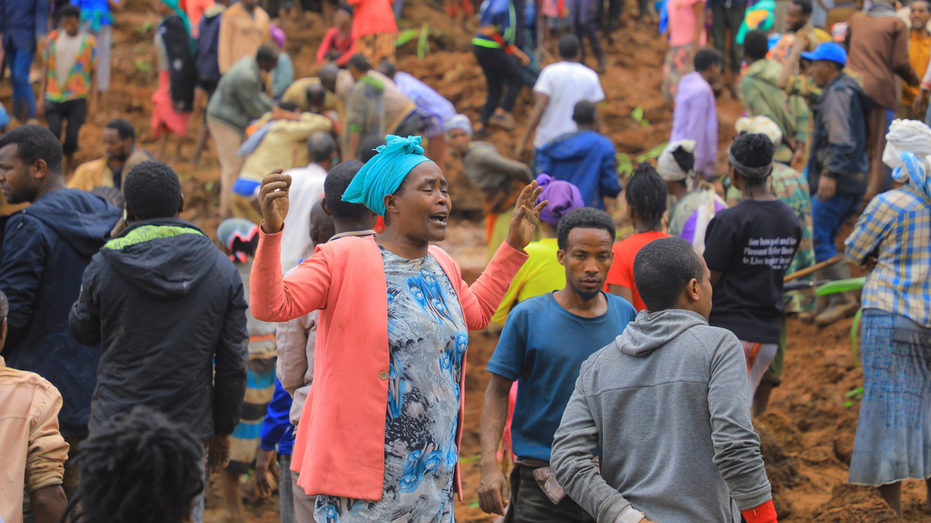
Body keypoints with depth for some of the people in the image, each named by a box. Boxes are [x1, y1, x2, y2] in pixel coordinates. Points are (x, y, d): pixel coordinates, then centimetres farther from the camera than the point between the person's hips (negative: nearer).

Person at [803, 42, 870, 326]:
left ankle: (842, 298, -12)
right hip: (854, 180, 10)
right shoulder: (844, 91, 19)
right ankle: (831, 300, 15)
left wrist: (830, 174, -34)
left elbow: (841, 140, -25)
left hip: (838, 182, -10)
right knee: (825, 239, 14)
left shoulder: (838, 93, -13)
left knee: (818, 239, -10)